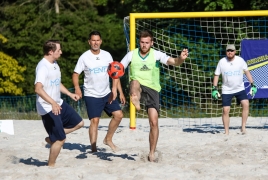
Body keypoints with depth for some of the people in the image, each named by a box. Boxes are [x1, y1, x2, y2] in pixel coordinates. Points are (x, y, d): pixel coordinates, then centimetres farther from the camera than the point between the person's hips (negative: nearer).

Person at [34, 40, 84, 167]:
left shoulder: (54, 64, 9)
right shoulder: (43, 66, -22)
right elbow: (38, 89, -35)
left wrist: (70, 94, 18)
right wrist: (53, 103, -44)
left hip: (59, 104, 9)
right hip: (48, 108, -9)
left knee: (79, 123, 13)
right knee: (60, 140, -5)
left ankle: (52, 138, 19)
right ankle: (51, 166, 10)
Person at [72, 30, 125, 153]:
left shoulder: (107, 55, 2)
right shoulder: (84, 57, -8)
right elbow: (76, 74, -6)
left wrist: (120, 92, -1)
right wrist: (77, 88, -24)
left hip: (107, 93, 4)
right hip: (91, 95, -4)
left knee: (118, 115, -4)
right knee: (95, 120, -9)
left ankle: (108, 139, 15)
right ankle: (93, 149, -1)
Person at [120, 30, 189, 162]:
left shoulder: (157, 55, -3)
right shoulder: (131, 54, 2)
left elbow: (173, 62, -16)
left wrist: (181, 59, -39)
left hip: (152, 90, -1)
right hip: (138, 87, 1)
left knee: (154, 122, -6)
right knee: (135, 81, -35)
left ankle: (152, 154, 6)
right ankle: (135, 99, -68)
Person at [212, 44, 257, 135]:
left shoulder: (240, 60, -5)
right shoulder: (222, 62, -6)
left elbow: (247, 72, 5)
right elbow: (216, 75, 1)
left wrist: (253, 85, 0)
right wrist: (214, 88, -6)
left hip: (240, 88, 1)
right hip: (227, 90, -1)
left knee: (246, 104, -19)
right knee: (225, 110, -6)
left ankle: (243, 127, -9)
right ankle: (226, 132, 4)